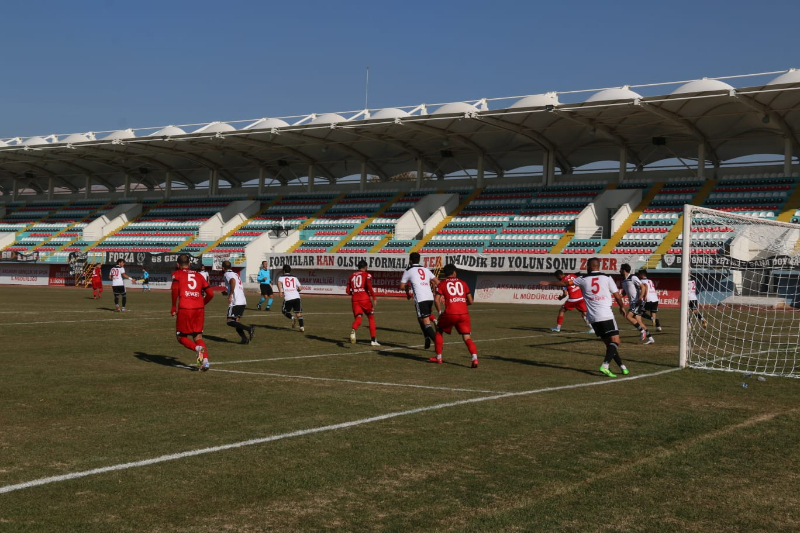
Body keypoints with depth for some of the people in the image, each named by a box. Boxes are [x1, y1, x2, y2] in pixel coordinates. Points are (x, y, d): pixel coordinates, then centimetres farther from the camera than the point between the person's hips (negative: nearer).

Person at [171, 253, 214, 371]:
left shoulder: (177, 274, 10)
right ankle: (205, 360, -10)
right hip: (199, 308, 4)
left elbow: (175, 288, -11)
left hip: (184, 309, -3)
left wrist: (174, 307, -5)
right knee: (198, 337, 12)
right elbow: (210, 294, 15)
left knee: (181, 336, 11)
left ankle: (197, 348, -17)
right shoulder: (198, 275, 21)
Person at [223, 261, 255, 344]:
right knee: (236, 321, 15)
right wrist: (227, 292, 38)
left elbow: (233, 281, -25)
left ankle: (249, 328, -22)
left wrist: (230, 295, -23)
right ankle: (245, 339, 3)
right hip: (243, 301, 9)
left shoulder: (227, 274, -3)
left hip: (236, 302, -9)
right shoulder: (235, 274, 23)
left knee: (230, 321, -8)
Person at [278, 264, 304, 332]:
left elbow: (279, 283, -11)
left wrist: (280, 291, -12)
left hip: (288, 298, -2)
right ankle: (302, 326, -10)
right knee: (298, 313, 5)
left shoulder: (281, 278, 14)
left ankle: (292, 318, -10)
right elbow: (300, 288, 14)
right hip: (296, 297, 2)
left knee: (284, 311, 17)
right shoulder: (294, 278, 20)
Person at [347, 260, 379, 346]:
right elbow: (369, 286, -14)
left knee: (358, 318, -2)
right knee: (371, 318, 11)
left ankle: (353, 330, -37)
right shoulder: (367, 274, 3)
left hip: (355, 300, 3)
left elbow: (348, 291, 13)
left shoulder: (352, 275, 16)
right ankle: (373, 340, 11)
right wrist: (374, 297, -9)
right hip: (365, 299, -3)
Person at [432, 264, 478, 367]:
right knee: (467, 338, 3)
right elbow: (470, 301, 16)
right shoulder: (462, 283, 17)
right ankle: (474, 358, -21)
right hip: (464, 314, 1)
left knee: (439, 331, 24)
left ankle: (438, 357, 26)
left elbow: (437, 300, -3)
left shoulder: (442, 284, 11)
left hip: (450, 314, -1)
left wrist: (440, 312, 9)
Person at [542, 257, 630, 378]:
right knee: (615, 342, -4)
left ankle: (622, 366, 12)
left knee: (609, 344, 13)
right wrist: (622, 307, 23)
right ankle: (605, 366, -22)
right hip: (606, 316, -4)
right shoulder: (607, 278, 0)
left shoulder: (583, 279, 6)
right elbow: (617, 296, 3)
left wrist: (549, 283, 34)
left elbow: (565, 283, 18)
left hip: (593, 318, 4)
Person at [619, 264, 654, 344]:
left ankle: (642, 331, -10)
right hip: (632, 303, 9)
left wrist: (640, 298, -24)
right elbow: (624, 292, 28)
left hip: (638, 302, -9)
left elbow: (642, 287, -15)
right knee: (638, 321, 5)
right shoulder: (624, 280, 15)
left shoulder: (633, 277, -11)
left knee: (628, 316, -19)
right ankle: (650, 338, 9)